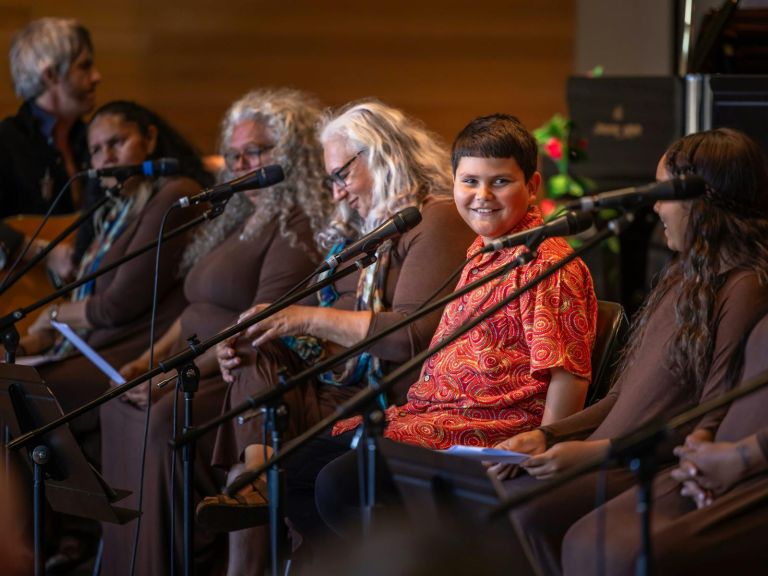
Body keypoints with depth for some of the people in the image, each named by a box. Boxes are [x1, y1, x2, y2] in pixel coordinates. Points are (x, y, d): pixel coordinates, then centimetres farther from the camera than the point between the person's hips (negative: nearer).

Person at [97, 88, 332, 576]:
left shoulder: (300, 225, -11)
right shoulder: (244, 218, 20)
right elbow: (200, 307, 23)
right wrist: (153, 359, 7)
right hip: (203, 368, 10)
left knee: (166, 419, -29)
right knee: (120, 408, -5)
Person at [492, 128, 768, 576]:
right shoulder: (684, 277, 20)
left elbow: (710, 429, -15)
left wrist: (596, 451, -18)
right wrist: (548, 436, 8)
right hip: (608, 461, 8)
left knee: (531, 509, -29)